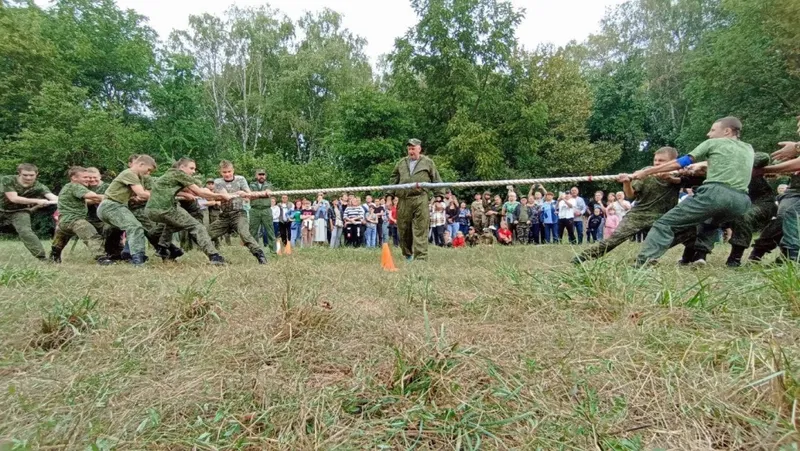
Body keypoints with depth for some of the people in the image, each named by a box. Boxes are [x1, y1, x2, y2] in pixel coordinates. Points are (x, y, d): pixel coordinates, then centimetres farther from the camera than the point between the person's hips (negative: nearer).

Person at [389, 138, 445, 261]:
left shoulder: (428, 162, 10)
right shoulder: (401, 163, 18)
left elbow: (436, 180, 8)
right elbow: (393, 180, 19)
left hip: (420, 199, -3)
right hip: (403, 200, 3)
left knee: (420, 230, -6)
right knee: (403, 229, 7)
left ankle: (421, 257, -3)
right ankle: (407, 254, 26)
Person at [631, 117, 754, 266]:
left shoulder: (713, 143, 17)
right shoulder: (749, 150, 32)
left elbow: (680, 163, 13)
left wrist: (646, 172, 16)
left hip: (715, 192, -6)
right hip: (741, 201, 6)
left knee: (666, 223, -6)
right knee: (708, 222, 37)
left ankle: (642, 263, -26)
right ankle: (700, 257, 15)